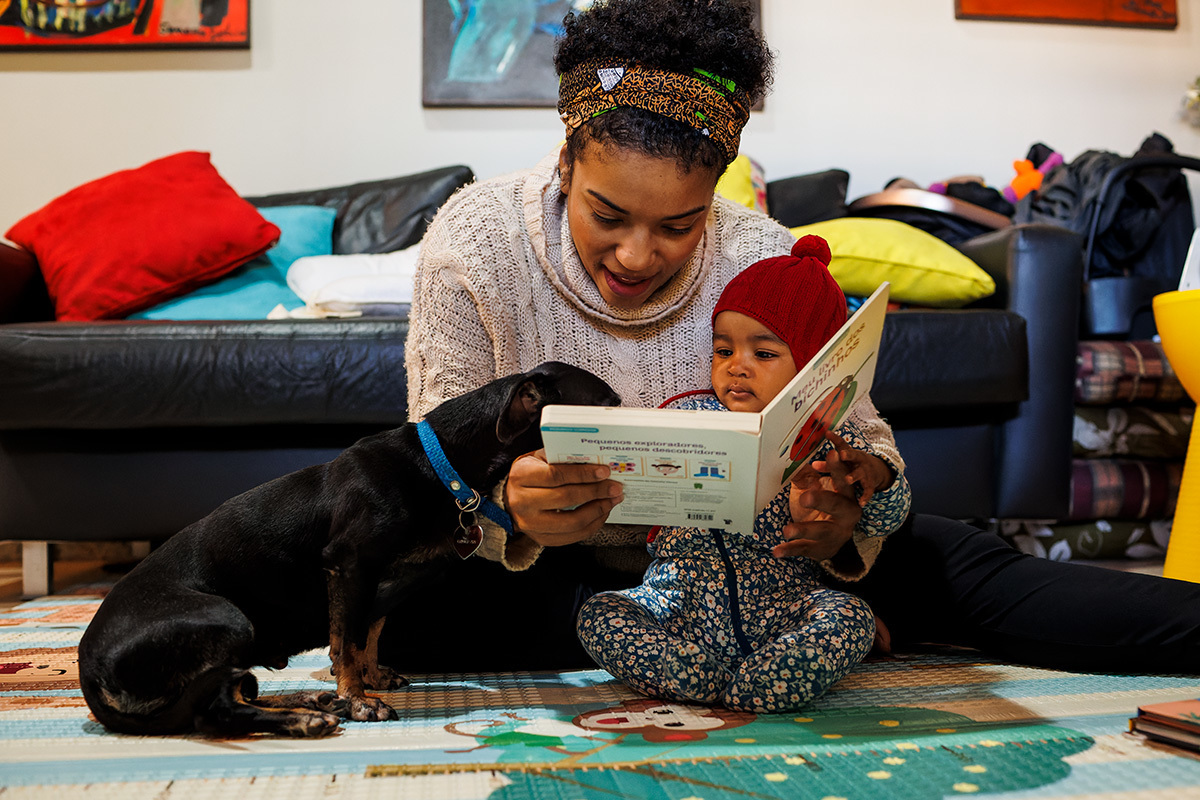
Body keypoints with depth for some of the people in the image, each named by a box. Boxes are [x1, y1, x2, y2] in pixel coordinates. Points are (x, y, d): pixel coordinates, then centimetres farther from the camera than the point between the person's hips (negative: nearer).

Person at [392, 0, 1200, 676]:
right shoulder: (475, 248, -22)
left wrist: (848, 514, -41)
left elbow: (863, 442, -15)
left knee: (950, 560, -20)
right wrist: (507, 511, -46)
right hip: (553, 573, 0)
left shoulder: (764, 260, -19)